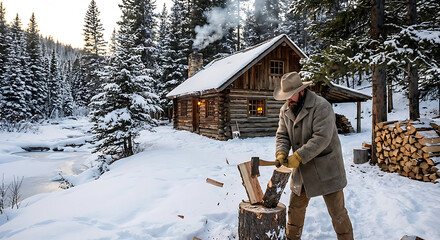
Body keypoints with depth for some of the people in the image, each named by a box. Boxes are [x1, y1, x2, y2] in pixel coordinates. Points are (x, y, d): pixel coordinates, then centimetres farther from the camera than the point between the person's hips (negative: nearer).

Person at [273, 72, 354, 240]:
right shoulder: (285, 110, 4)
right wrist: (281, 152, -16)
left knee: (337, 211, 5)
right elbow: (282, 135, 4)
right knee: (295, 207, 17)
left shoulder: (321, 106, -18)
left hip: (325, 169, -6)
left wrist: (298, 156, -28)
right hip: (302, 170, 6)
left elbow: (321, 138, -25)